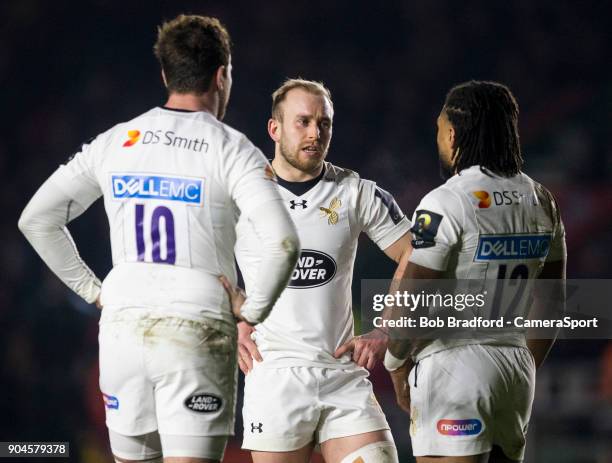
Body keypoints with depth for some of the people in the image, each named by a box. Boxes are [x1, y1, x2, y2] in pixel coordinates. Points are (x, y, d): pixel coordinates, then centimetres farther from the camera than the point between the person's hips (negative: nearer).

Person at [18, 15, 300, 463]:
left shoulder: (115, 142, 9)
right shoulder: (232, 150, -4)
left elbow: (36, 219, 11)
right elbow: (282, 243, -18)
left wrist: (92, 289, 13)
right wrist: (253, 309, -3)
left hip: (122, 328, 4)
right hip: (197, 335, -4)